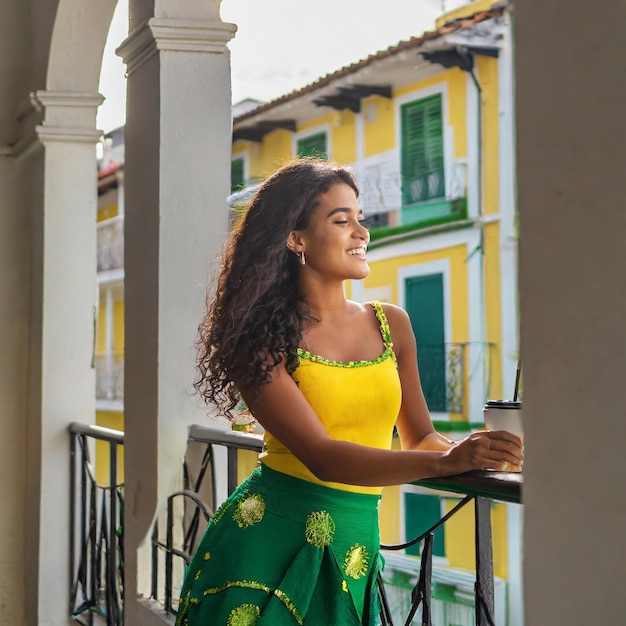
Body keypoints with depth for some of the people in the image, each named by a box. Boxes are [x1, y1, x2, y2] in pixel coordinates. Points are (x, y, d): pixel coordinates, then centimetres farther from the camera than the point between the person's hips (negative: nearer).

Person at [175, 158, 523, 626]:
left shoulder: (391, 325, 4)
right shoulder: (261, 341, -11)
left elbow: (418, 437, 14)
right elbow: (321, 456, -20)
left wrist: (474, 452, -8)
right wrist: (448, 462, -30)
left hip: (354, 549, 4)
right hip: (270, 536, -4)